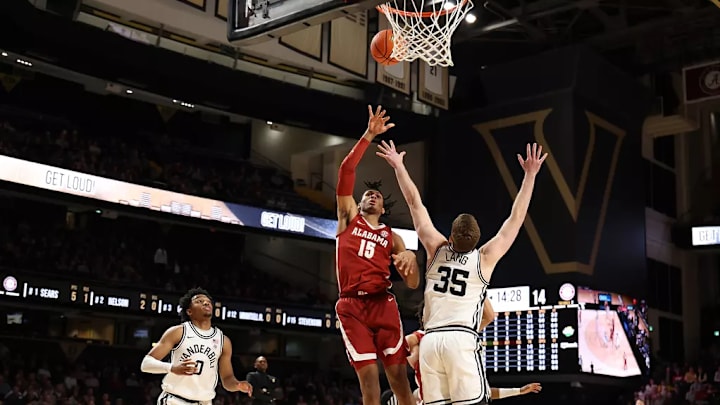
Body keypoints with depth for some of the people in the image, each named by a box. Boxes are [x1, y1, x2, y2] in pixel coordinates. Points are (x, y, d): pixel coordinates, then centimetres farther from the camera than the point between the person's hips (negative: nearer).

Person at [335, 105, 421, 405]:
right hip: (352, 306, -1)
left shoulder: (391, 237, 18)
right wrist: (368, 136, -5)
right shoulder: (349, 218, 15)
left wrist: (410, 259, -11)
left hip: (383, 304, 2)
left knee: (399, 379, -4)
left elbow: (413, 284, 11)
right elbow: (346, 171, 1)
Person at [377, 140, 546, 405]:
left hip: (430, 340, 4)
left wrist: (399, 167, 21)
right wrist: (530, 175, 9)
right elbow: (516, 219, 7)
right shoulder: (485, 258, 5)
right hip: (461, 339, -4)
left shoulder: (437, 250, 11)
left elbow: (415, 204, 16)